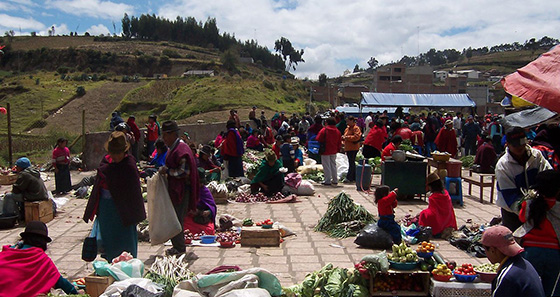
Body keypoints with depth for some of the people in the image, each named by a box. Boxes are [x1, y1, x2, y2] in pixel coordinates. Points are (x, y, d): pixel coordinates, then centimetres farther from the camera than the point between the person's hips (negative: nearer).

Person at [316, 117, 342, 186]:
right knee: (333, 165, 14)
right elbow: (339, 142, 11)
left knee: (326, 166, 0)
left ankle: (327, 181, 2)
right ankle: (335, 180, 18)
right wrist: (338, 149, 21)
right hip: (334, 151, 5)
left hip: (325, 151, -5)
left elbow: (318, 140, -8)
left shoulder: (324, 130, -13)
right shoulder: (337, 131, 4)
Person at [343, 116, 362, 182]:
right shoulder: (348, 128, 18)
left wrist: (347, 137, -19)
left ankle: (349, 177, -8)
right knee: (352, 162, 14)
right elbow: (346, 135, 28)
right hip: (348, 148, 10)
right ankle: (354, 177, 21)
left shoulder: (356, 128, -10)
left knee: (351, 163, -9)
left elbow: (356, 137, -21)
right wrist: (344, 137, 6)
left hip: (353, 148, -10)